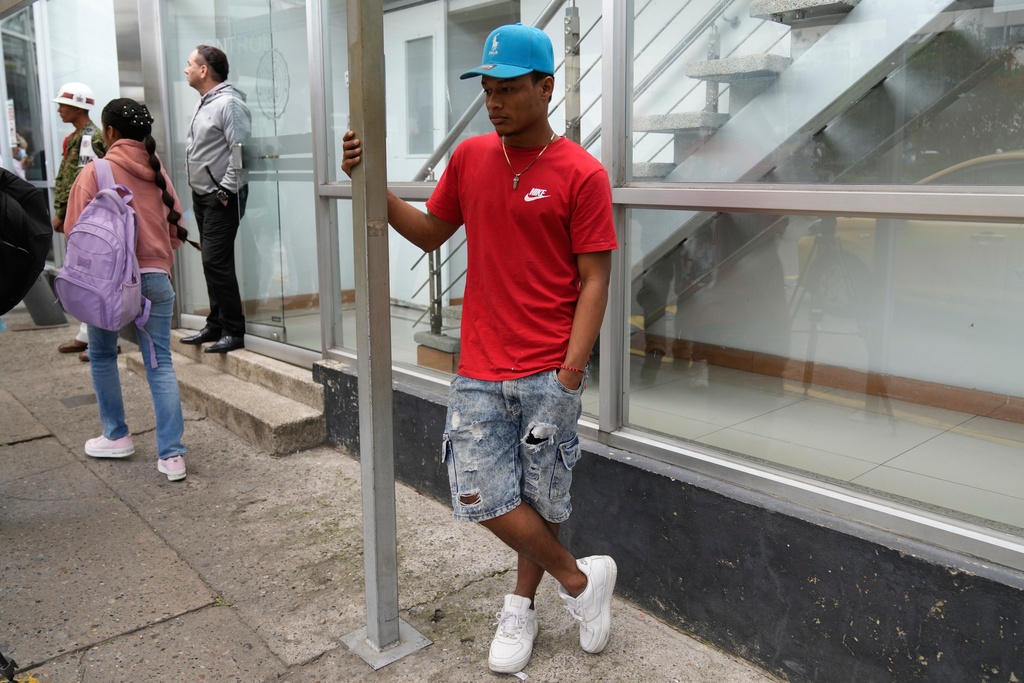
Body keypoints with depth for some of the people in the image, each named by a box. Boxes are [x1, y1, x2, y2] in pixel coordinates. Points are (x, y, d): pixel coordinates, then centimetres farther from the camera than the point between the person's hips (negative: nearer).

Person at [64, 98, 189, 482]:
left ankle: (116, 436, 28)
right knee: (160, 364, 2)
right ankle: (171, 454, -3)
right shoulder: (157, 172, 7)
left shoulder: (94, 173, -5)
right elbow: (174, 226, 12)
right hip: (155, 277, 3)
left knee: (102, 356, 19)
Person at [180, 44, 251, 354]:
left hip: (222, 198, -9)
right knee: (212, 262, 13)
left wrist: (225, 191, -19)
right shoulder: (205, 103, 16)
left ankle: (234, 331, -3)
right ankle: (216, 325, 21)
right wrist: (199, 189, 15)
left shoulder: (229, 103, -14)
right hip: (202, 196, 9)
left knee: (216, 261, -11)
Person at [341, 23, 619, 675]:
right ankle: (580, 579, 21)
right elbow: (430, 233, 18)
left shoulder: (582, 174, -7)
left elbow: (594, 280, -7)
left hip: (549, 373, -3)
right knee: (483, 497, 0)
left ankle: (522, 607, 32)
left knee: (542, 501, 7)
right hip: (481, 369, 4)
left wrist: (570, 373, -14)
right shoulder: (470, 157, 7)